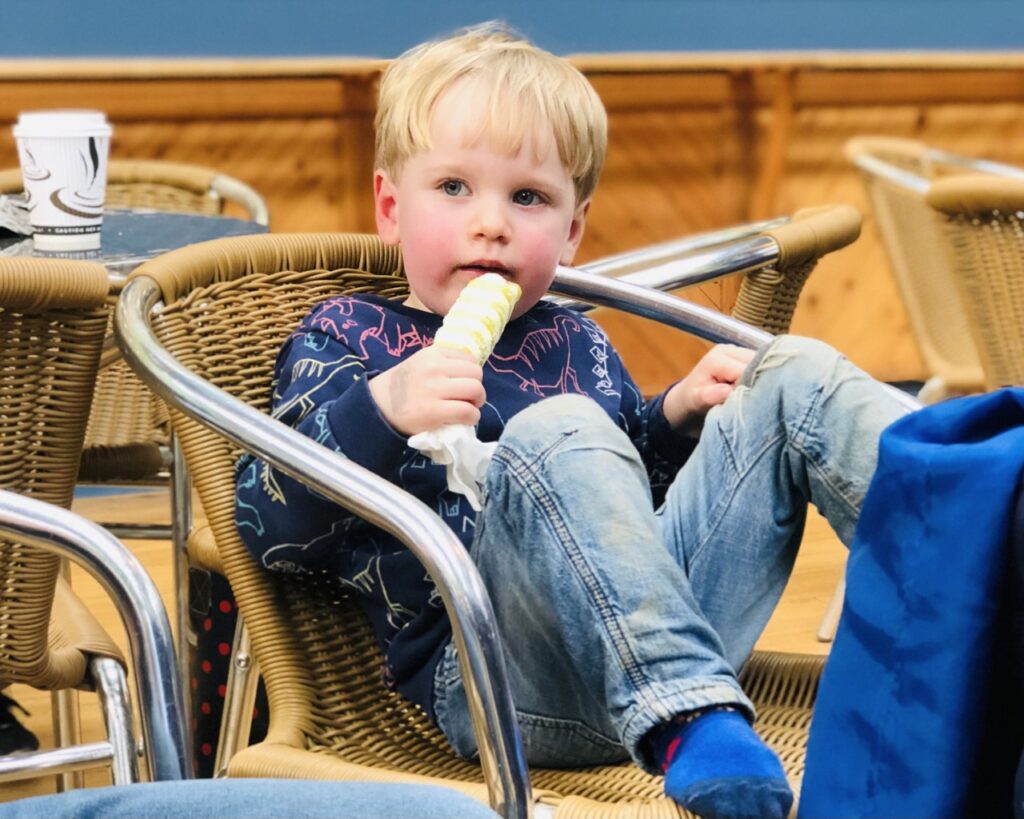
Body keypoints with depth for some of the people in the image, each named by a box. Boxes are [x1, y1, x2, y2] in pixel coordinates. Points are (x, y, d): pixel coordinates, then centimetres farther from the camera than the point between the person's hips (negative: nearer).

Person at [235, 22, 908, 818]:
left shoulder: (575, 343, 25)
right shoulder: (348, 336, 9)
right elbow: (267, 527, -5)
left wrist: (677, 416, 14)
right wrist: (379, 411, -22)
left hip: (668, 627, 6)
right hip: (493, 678, -6)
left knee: (796, 375, 1)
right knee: (557, 434, -34)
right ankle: (691, 723, -47)